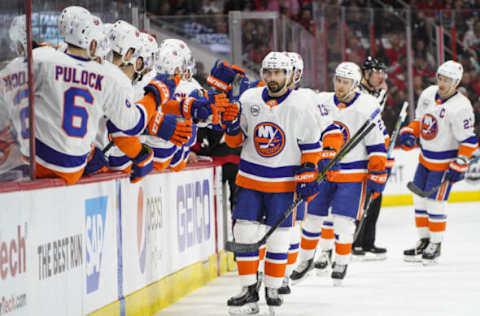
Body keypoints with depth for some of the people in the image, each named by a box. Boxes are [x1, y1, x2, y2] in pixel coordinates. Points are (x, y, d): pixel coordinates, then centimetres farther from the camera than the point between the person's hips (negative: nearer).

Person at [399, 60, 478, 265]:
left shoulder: (461, 107, -22)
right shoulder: (428, 95, -1)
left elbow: (469, 140, -19)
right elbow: (420, 120, 15)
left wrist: (459, 165, -22)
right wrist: (409, 133, -3)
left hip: (444, 163, -7)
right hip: (425, 158, 7)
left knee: (435, 203, -5)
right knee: (419, 200, 11)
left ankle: (436, 245, 10)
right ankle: (424, 241, 24)